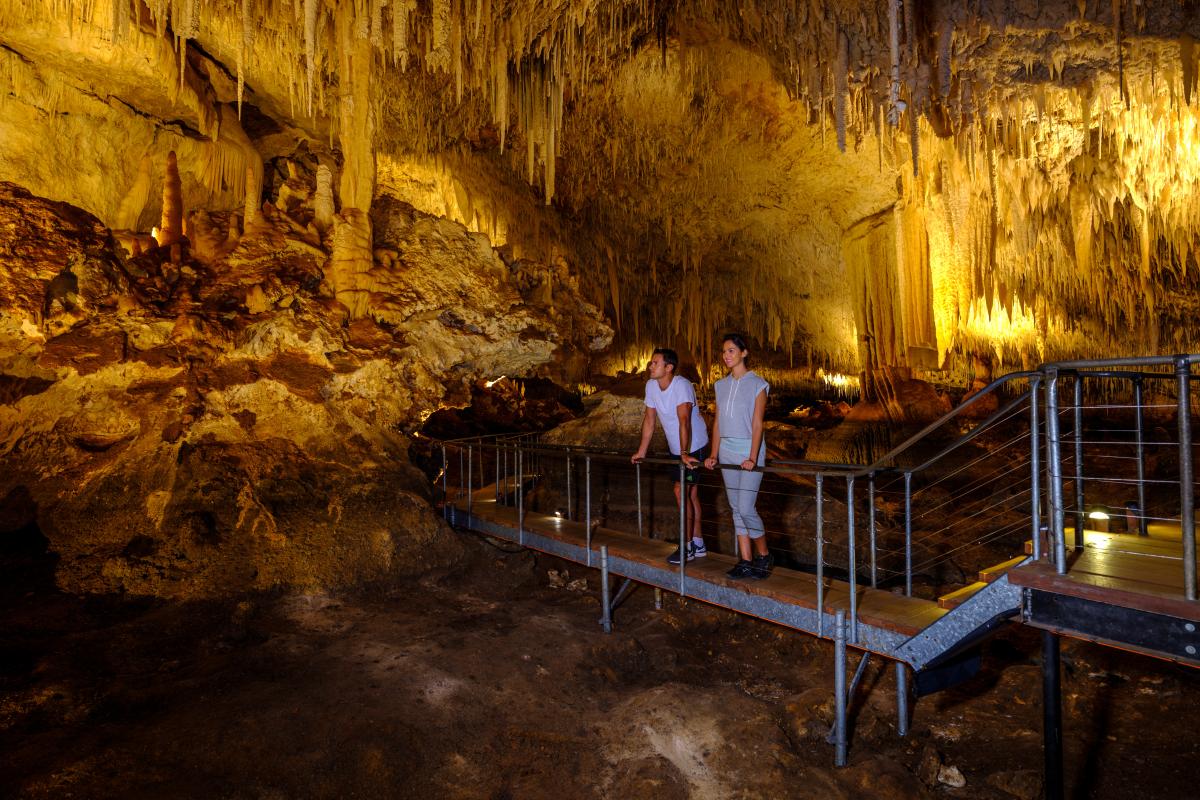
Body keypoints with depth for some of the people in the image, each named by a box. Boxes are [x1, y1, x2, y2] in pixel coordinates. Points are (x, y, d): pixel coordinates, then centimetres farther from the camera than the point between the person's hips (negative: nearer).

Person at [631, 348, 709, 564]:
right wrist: (641, 451, 7)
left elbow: (683, 420, -35)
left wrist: (685, 453, -42)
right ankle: (698, 544, 23)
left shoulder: (681, 385, -24)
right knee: (691, 494, 13)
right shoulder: (651, 385, -3)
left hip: (694, 446, -7)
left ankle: (687, 547, -2)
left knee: (681, 491, -12)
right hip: (677, 448, 7)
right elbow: (649, 419, 5)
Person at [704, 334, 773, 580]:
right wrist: (714, 455, 5)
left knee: (746, 508, -10)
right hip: (727, 452, 6)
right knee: (736, 509, 8)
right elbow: (718, 422, 11)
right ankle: (745, 561, 16)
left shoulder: (757, 384, -5)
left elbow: (757, 424, -11)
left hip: (749, 450, -6)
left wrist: (752, 458, -19)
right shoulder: (721, 385, 11)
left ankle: (764, 557, 12)